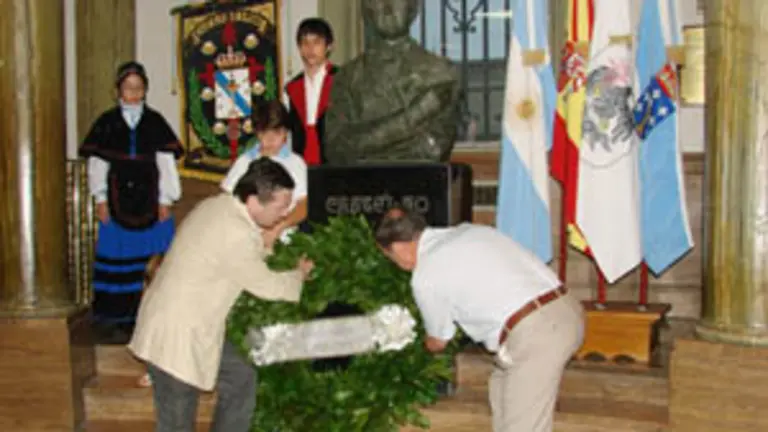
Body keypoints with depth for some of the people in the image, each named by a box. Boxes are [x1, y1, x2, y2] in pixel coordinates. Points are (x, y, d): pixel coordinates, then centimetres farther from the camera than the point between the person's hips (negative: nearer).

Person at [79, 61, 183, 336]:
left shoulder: (155, 122, 4)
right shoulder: (106, 122, 3)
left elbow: (166, 162, 4)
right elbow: (97, 163, 4)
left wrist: (165, 200, 0)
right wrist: (100, 200, -1)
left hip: (151, 200, 0)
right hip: (118, 201, 0)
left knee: (151, 255, -1)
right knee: (118, 257, 1)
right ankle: (119, 316, 10)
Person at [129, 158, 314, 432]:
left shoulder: (217, 205, 2)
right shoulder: (236, 235, -26)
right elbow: (266, 286, -10)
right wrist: (299, 274, 7)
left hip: (189, 327, 9)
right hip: (174, 336, -9)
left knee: (240, 378, 18)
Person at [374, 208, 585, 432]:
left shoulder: (425, 276, -2)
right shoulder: (468, 231, 20)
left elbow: (438, 342, 15)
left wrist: (423, 346, 38)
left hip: (535, 332, -9)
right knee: (504, 384, 27)